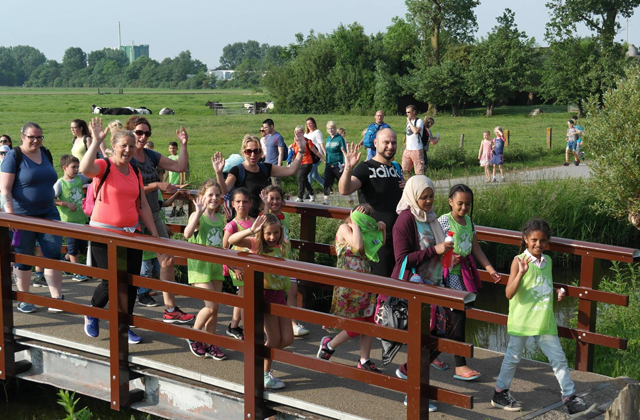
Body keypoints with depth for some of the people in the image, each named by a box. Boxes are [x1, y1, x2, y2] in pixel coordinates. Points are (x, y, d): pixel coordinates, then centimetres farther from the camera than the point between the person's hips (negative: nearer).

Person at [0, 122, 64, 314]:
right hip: (23, 217, -5)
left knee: (54, 254, -2)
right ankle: (24, 300, 19)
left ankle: (56, 298, 1)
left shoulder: (46, 154, 8)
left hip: (48, 213, 5)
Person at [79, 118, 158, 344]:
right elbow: (85, 169, -31)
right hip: (104, 233, -6)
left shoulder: (136, 172, 12)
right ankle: (92, 315, 24)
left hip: (131, 233, 6)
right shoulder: (104, 166, -6)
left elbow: (143, 205, 16)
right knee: (111, 282, -5)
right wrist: (96, 141, -28)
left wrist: (155, 234, 13)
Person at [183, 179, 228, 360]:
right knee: (211, 306, -11)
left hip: (216, 265, 6)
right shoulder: (197, 216, -12)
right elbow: (187, 234, -32)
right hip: (199, 265, -6)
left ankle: (210, 344, 20)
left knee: (214, 308, 8)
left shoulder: (220, 218, 8)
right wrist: (199, 212, -34)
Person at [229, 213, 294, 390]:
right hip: (265, 294, -6)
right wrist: (251, 230, -37)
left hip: (279, 294, 6)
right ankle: (264, 375, 16)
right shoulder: (257, 244, -10)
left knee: (287, 339, 6)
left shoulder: (283, 246, 6)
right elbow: (232, 240, -25)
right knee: (274, 339, -2)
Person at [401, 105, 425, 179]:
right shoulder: (408, 121, 15)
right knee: (404, 171, 6)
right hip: (407, 150, 8)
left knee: (419, 172, -5)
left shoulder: (419, 121, -8)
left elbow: (416, 131, -27)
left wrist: (410, 121, -16)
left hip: (417, 150, -8)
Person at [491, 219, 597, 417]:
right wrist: (521, 272, -30)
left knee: (559, 359, 5)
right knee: (513, 357, 9)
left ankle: (570, 399, 11)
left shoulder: (547, 260, 7)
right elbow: (509, 294, -19)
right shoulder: (519, 261, -11)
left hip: (545, 322, 5)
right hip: (522, 321, -5)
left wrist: (557, 294, 3)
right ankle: (500, 393, 26)